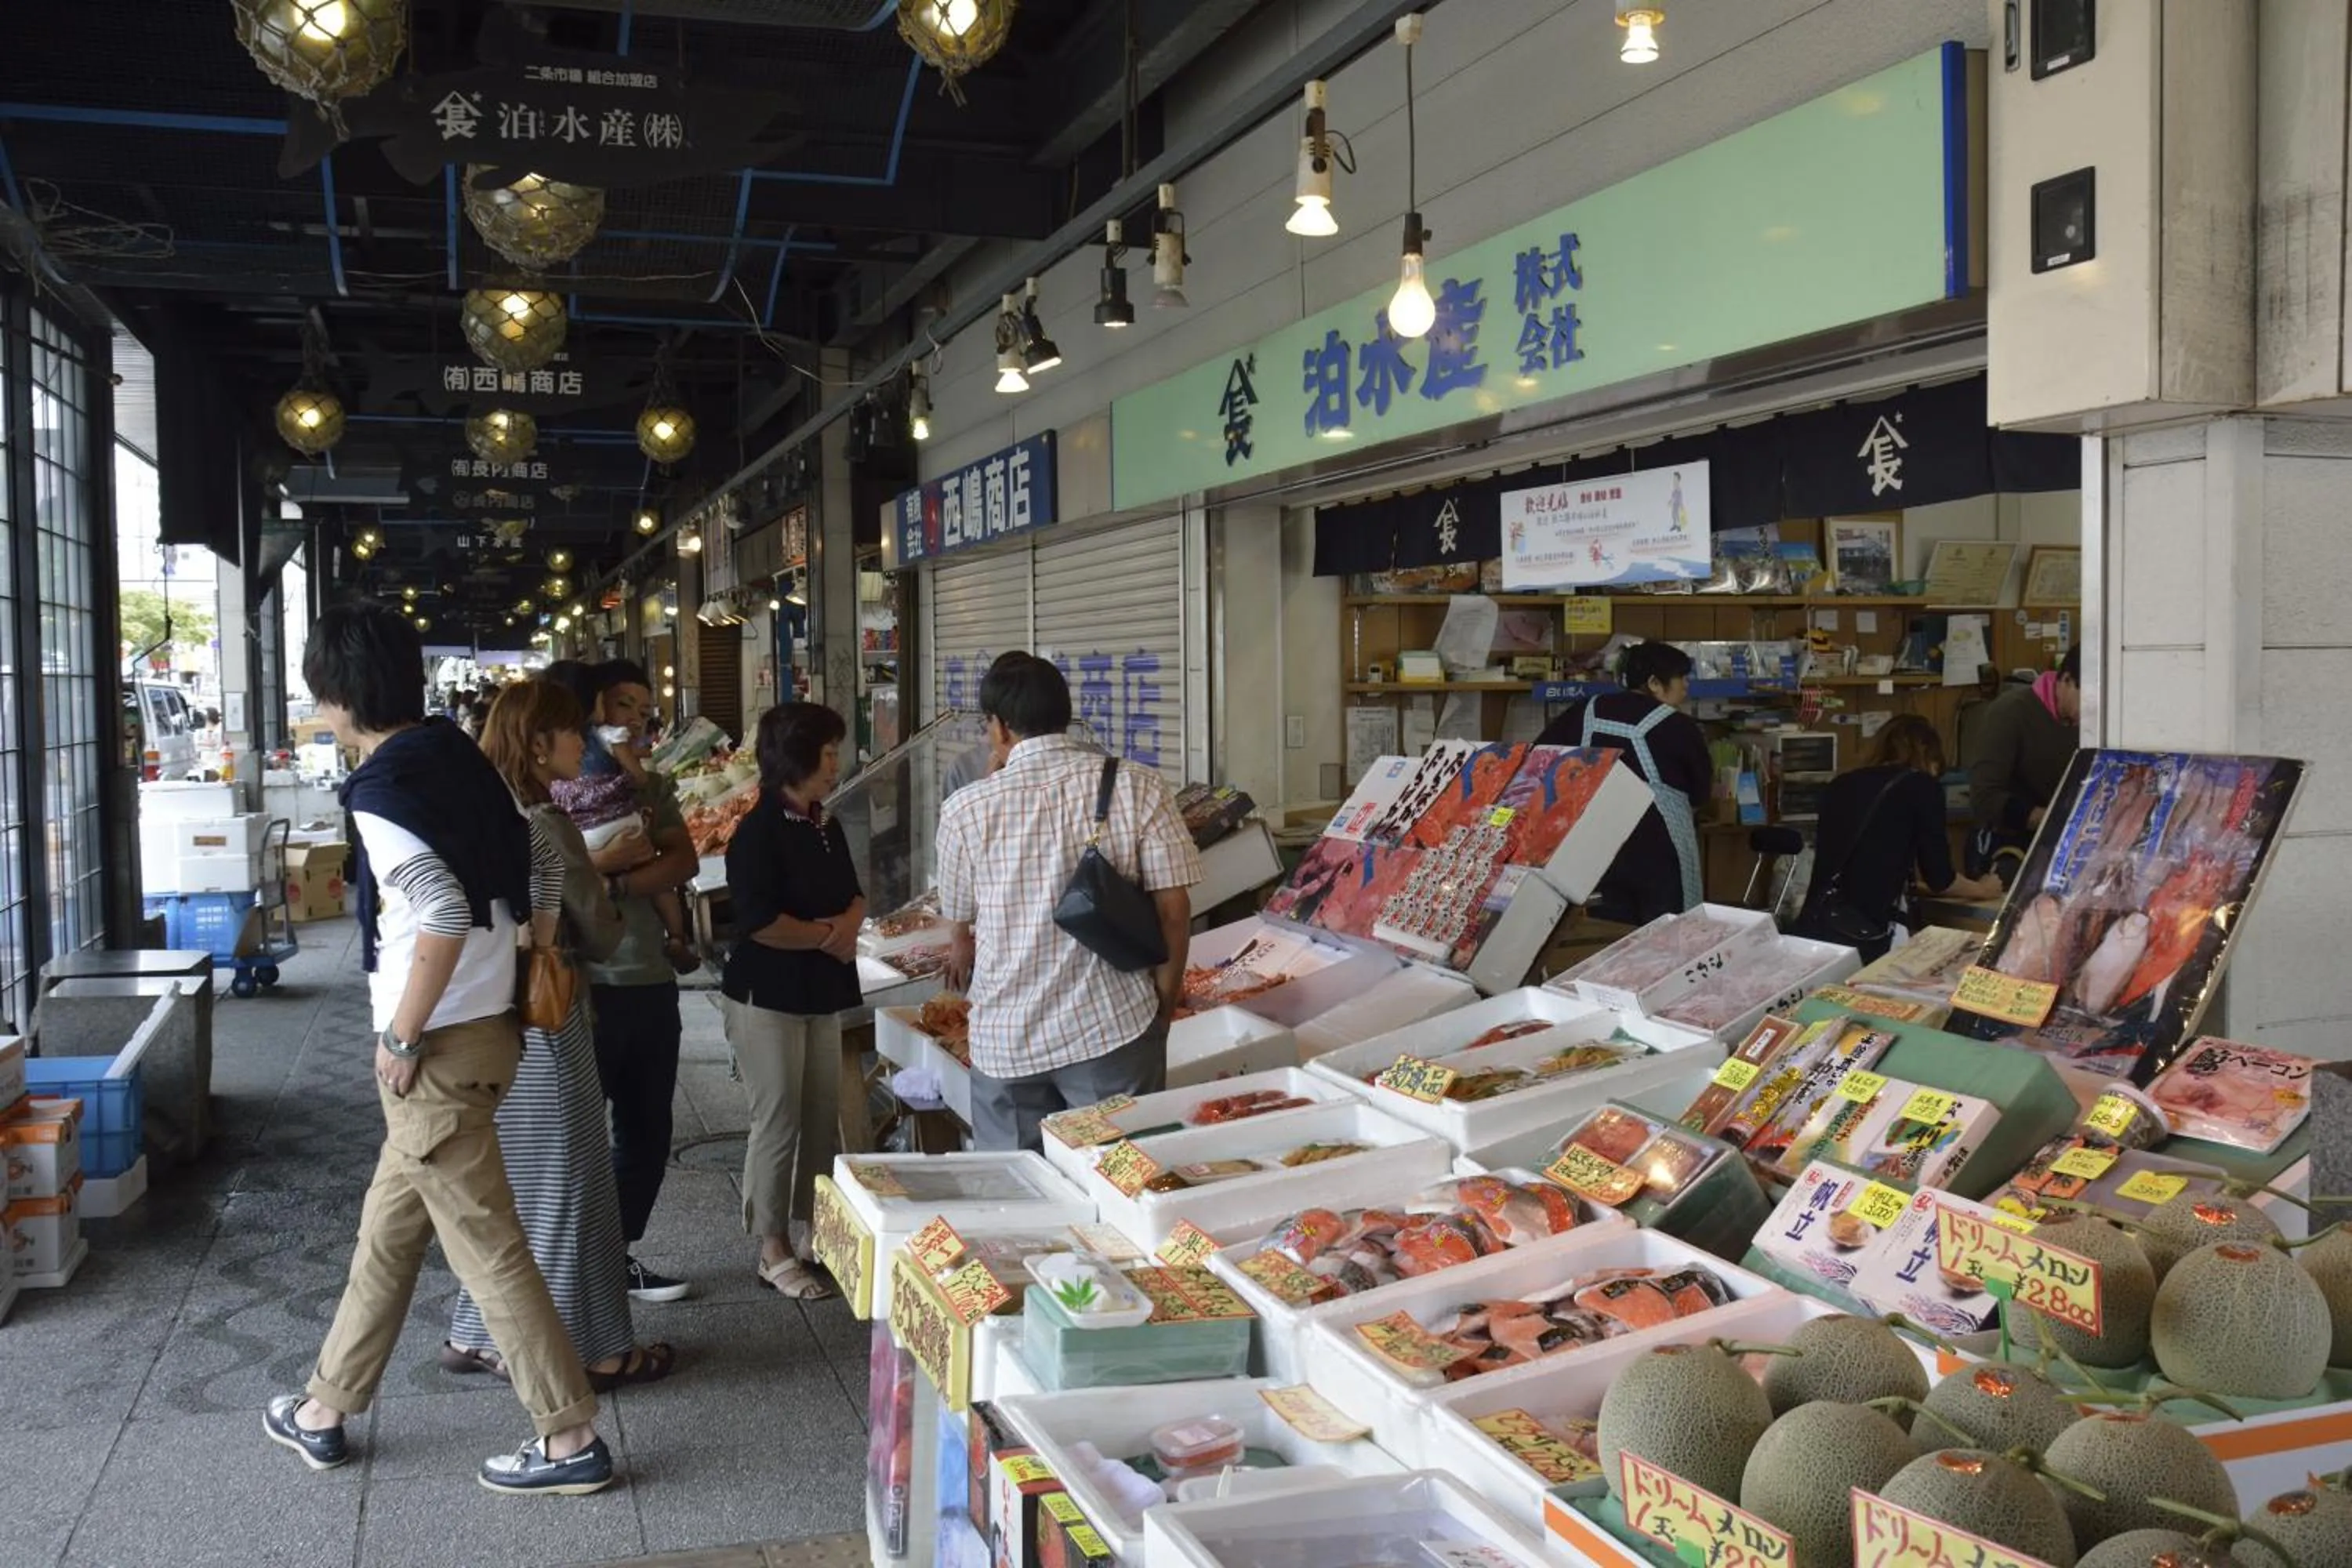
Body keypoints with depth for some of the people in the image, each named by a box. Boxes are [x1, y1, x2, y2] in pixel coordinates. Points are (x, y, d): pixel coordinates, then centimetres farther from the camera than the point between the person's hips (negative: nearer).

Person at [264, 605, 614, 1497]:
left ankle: (571, 1439, 6)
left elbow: (442, 916, -28)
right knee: (388, 1229, 20)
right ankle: (326, 1409, 35)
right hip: (488, 1023, 9)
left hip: (437, 1048, -9)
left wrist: (402, 1039, -17)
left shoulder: (380, 787, -17)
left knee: (485, 1247, -1)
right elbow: (518, 879, 13)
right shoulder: (455, 754, 8)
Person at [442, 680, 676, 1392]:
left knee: (507, 1177, 18)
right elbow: (599, 934, -8)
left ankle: (478, 1334, 27)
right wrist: (609, 906, 13)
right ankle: (589, 1349, 13)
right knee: (567, 1184, 3)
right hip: (545, 1022, -8)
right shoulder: (549, 827, -17)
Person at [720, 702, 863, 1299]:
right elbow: (760, 922, -23)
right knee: (778, 1125, -2)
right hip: (768, 997, -8)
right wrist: (827, 935, -9)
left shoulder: (826, 829, 9)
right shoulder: (759, 833, -16)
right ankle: (773, 1249, 10)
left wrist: (846, 927, -5)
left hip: (821, 994, 8)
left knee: (824, 1118, 10)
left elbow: (854, 894, 18)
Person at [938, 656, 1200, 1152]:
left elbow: (960, 929, 9)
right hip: (1115, 1030, 0)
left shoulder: (967, 810, -4)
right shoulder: (1138, 788, -5)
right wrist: (1165, 1001, 8)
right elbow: (1174, 909, -6)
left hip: (1006, 1038, 1)